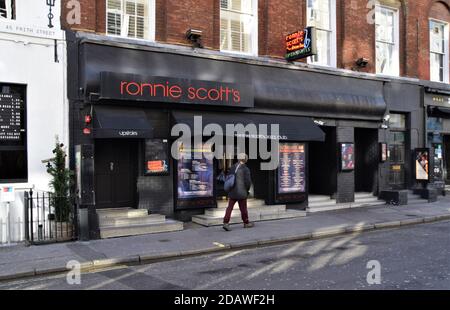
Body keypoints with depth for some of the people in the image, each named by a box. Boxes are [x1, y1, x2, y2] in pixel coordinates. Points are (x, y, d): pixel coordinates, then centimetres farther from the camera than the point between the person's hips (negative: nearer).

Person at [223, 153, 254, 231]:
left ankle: (226, 223, -8)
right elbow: (248, 181, -14)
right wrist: (247, 189, 4)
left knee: (230, 207, 4)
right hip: (242, 192, -4)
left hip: (232, 192, 4)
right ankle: (246, 223, 25)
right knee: (243, 208, 9)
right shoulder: (245, 169, -12)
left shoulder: (232, 168, 5)